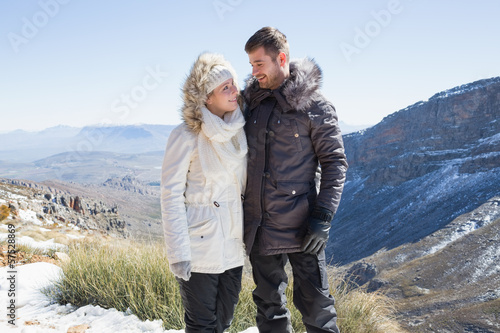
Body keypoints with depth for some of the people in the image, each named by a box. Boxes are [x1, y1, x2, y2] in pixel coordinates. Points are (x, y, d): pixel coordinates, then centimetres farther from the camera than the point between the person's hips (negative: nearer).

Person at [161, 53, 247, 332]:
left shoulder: (239, 131, 5)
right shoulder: (187, 136, -12)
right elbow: (171, 195, -13)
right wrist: (178, 252, -16)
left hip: (233, 246, 6)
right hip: (200, 246, -6)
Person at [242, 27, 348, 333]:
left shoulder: (314, 104, -6)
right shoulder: (251, 100, 7)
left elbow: (335, 163, -6)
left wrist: (323, 218, -14)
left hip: (300, 226, -4)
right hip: (259, 227, 5)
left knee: (316, 304, 2)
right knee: (269, 307, 15)